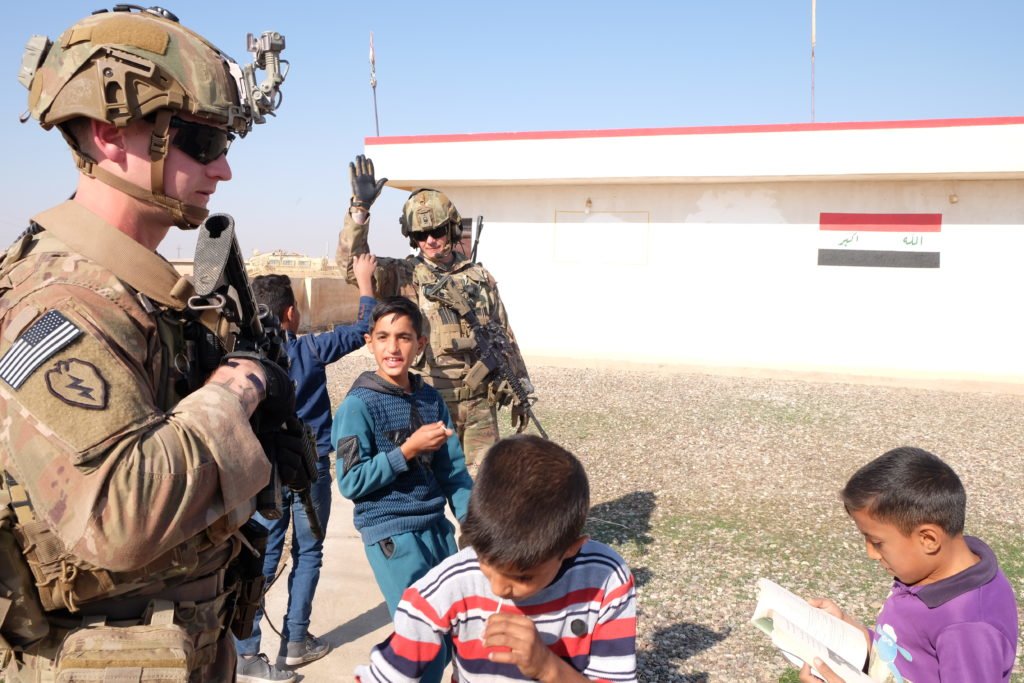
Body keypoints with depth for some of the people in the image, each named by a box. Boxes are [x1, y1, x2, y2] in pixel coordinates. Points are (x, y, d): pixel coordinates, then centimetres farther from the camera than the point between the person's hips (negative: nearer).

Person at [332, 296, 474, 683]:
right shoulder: (358, 405, -11)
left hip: (438, 527, 6)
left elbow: (453, 470, 5)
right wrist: (410, 449, -18)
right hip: (391, 534, -6)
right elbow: (352, 482, -14)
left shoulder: (431, 399, 4)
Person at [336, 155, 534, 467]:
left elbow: (504, 337, 12)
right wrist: (359, 208, -27)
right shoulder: (404, 276, -1)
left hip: (481, 400, 3)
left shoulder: (479, 276, 8)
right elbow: (352, 263, -16)